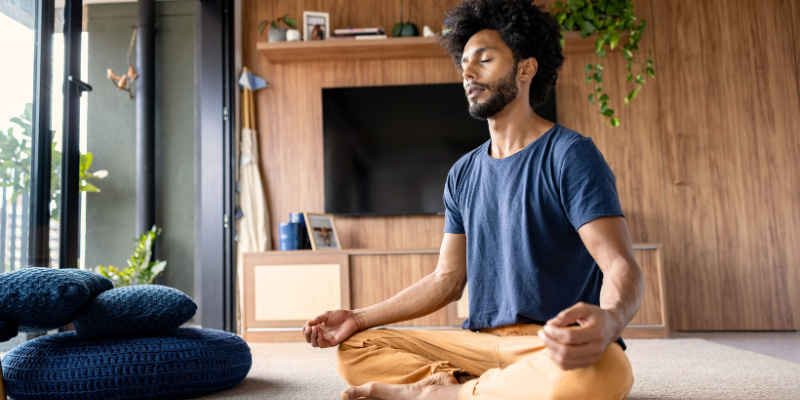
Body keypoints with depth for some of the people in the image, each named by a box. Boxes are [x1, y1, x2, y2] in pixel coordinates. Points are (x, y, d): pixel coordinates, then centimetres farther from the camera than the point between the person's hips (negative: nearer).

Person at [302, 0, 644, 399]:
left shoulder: (569, 154, -6)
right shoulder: (463, 174, 13)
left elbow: (621, 265, -14)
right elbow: (447, 279, 13)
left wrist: (608, 321, -39)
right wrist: (359, 317, 6)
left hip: (553, 345, -4)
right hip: (479, 340, 5)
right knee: (353, 349, -6)